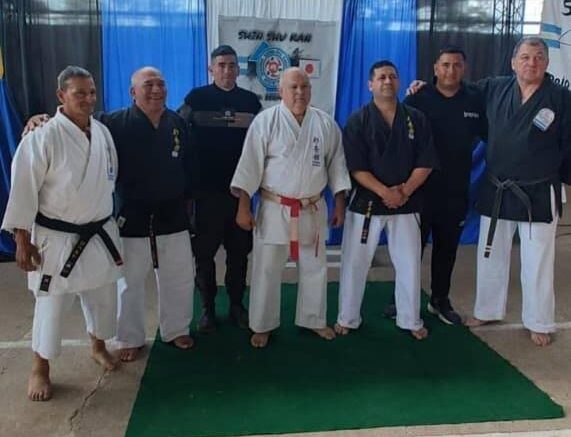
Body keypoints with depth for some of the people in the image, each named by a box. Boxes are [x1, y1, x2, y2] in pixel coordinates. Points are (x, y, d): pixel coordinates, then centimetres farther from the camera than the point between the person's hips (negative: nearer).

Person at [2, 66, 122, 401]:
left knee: (103, 297, 19)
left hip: (100, 234, 5)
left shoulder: (102, 132, 1)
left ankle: (99, 347, 45)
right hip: (57, 238, -5)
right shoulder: (42, 139, -17)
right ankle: (41, 370, 29)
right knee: (53, 306, 7)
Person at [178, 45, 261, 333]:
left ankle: (236, 304, 26)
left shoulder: (250, 100, 5)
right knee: (204, 252, 6)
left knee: (239, 250, 10)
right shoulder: (196, 97, -1)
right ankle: (208, 308, 21)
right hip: (206, 188, -2)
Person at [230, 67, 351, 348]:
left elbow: (336, 164, 7)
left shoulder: (325, 123, 2)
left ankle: (313, 320, 35)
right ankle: (262, 325, 24)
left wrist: (339, 204, 6)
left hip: (313, 210, 3)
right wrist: (243, 207, -13)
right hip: (274, 209, -3)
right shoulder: (265, 121, -9)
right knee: (266, 270, 6)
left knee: (315, 268, 15)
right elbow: (250, 165, -10)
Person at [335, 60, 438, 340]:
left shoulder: (416, 119, 3)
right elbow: (355, 167, -11)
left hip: (406, 203, 2)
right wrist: (384, 192, -19)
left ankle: (410, 321, 28)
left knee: (409, 264, 10)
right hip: (366, 202, -2)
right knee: (354, 263, 5)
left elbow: (426, 163, 0)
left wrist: (405, 191, -14)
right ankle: (347, 319, 22)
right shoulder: (357, 121, -4)